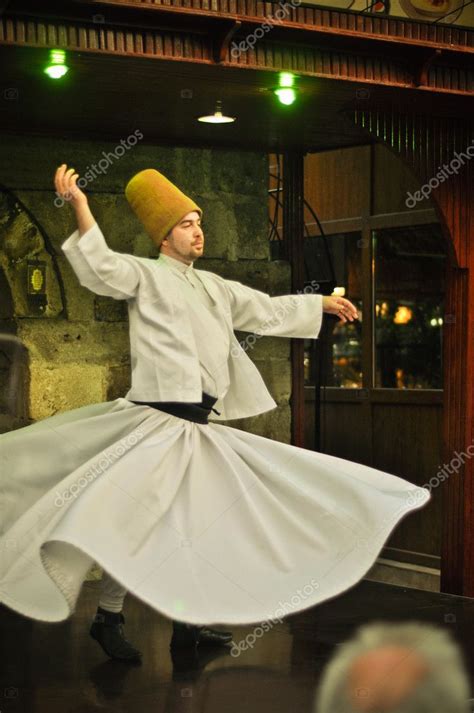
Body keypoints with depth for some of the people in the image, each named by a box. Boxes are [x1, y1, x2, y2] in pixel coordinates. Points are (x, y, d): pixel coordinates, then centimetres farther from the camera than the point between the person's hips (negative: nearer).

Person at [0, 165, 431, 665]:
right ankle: (108, 618, 7)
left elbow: (267, 310, 28)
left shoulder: (213, 286, 18)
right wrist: (81, 208, -36)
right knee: (138, 520, -11)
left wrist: (322, 303, 35)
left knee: (200, 520, 13)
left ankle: (187, 622, 25)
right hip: (159, 421, -8)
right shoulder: (145, 275, -4)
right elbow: (101, 268, -23)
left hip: (199, 426, 8)